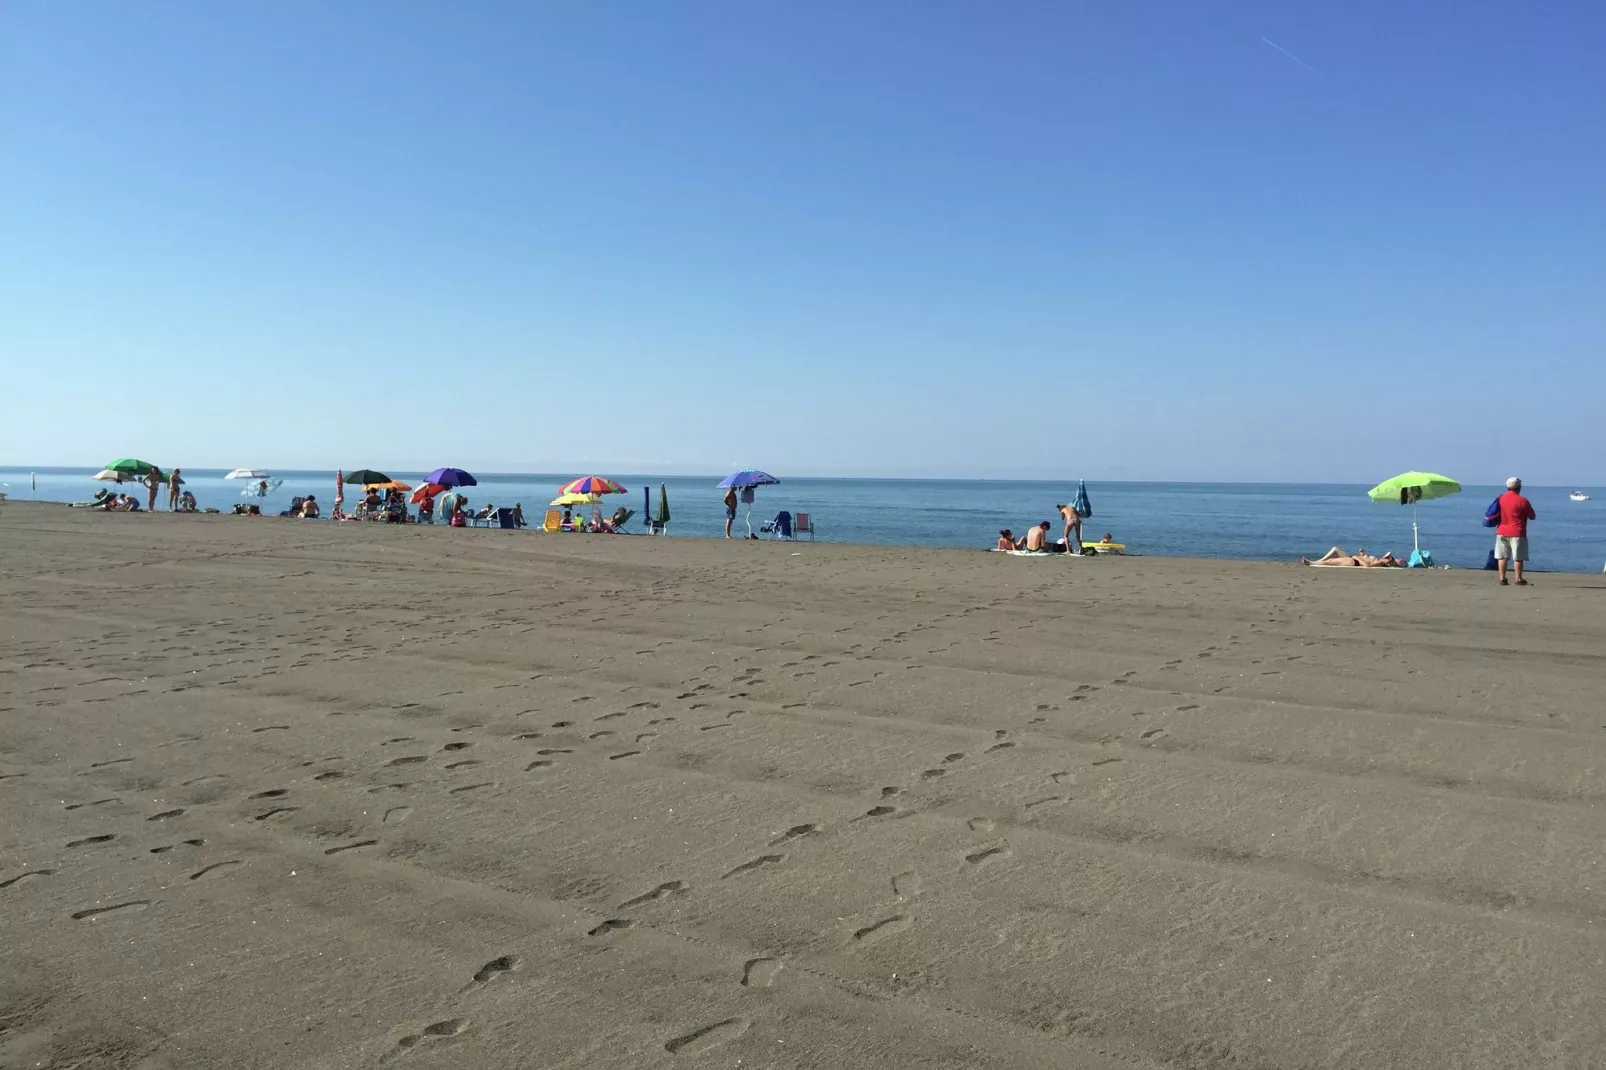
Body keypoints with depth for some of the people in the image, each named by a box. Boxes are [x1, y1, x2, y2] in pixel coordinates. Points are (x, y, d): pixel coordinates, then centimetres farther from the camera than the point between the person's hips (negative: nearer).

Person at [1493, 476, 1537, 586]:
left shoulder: (1500, 498, 3)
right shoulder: (1523, 501, -10)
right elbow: (1533, 516, -3)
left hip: (1502, 532, 4)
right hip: (1517, 533, -4)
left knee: (1502, 557, 7)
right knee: (1518, 557, 2)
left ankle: (1502, 579, 6)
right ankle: (1519, 579, 2)